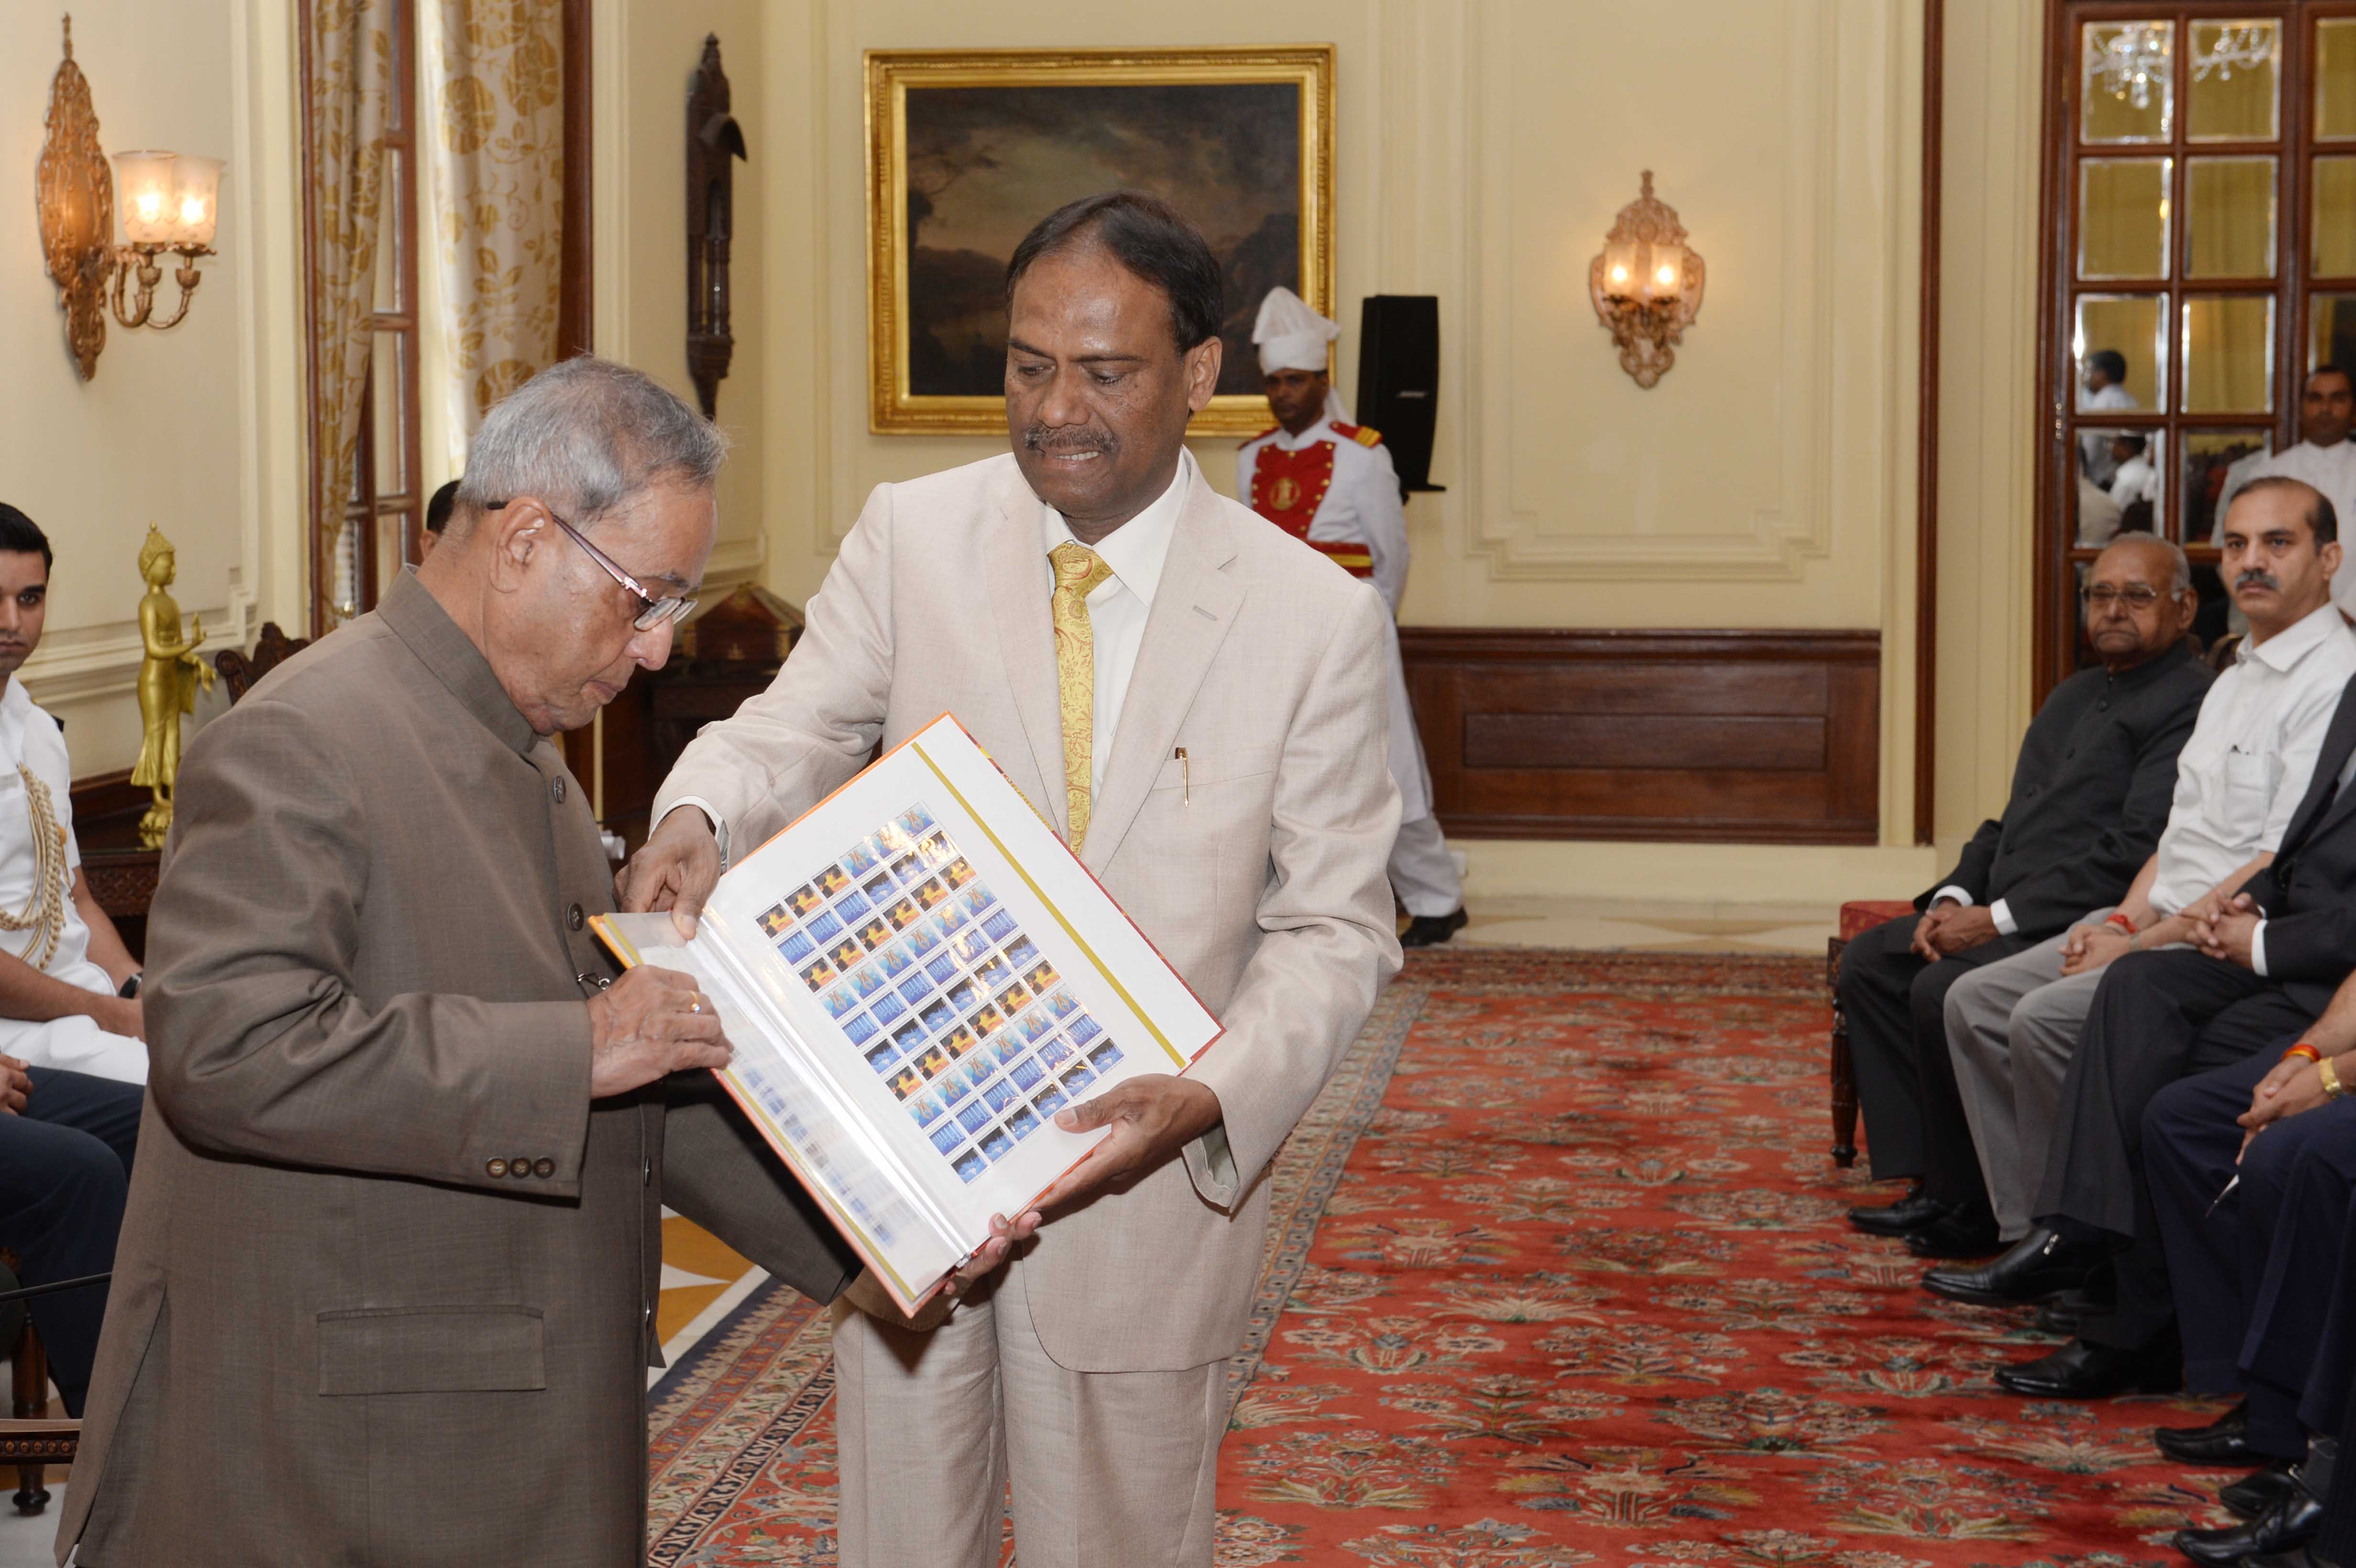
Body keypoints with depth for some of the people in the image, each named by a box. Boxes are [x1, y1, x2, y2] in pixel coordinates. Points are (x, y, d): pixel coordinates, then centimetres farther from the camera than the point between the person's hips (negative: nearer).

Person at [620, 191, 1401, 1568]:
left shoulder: (1316, 617, -7)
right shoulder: (910, 538, -1)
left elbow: (1336, 926, -6)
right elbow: (799, 727, -4)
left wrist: (1210, 1098, -23)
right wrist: (699, 816, -29)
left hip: (1139, 1184, -2)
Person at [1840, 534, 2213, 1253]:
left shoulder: (2190, 702, -12)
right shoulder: (2075, 695, 21)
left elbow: (2136, 851, -20)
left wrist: (2000, 919, -19)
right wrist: (1954, 898, 2)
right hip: (2006, 916, 10)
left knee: (1943, 992, -26)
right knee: (1869, 961, 0)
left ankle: (1978, 1203, -9)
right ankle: (1927, 1179, -1)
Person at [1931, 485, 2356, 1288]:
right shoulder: (2235, 680, 19)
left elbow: (2283, 870, -20)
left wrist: (2145, 943, -17)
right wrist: (2126, 917, 3)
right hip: (2163, 922, 10)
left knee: (2047, 1018, -25)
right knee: (1977, 1001, -1)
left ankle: (2080, 1244, -8)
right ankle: (2031, 1234, -3)